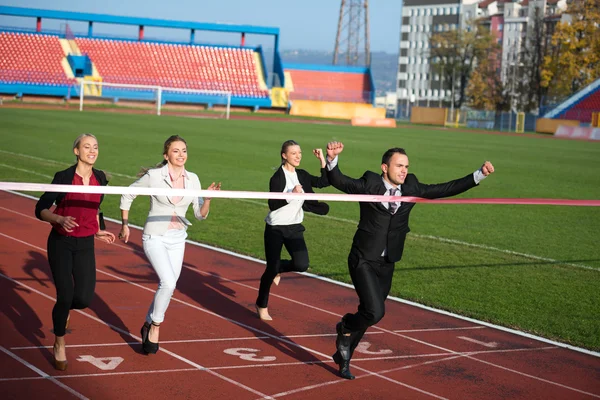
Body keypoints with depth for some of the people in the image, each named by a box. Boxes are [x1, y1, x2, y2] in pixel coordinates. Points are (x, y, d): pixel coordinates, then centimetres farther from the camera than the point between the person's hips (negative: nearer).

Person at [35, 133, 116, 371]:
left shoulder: (100, 179, 2)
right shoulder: (63, 177, -13)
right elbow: (40, 209, -12)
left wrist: (98, 231, 17)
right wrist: (60, 219, -28)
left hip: (85, 245, 4)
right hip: (61, 244, -4)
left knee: (84, 299, -5)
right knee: (65, 296, -8)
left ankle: (64, 309, 33)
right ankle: (59, 345, 15)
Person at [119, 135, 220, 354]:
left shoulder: (192, 179, -1)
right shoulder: (153, 176, -13)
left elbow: (200, 214, 2)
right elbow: (127, 195, 1)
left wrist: (208, 198, -16)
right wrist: (124, 225, 2)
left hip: (177, 239, 5)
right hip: (154, 237, -5)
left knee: (167, 285, 9)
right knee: (169, 283, -21)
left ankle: (148, 325, 31)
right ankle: (155, 326, 0)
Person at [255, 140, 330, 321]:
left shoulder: (302, 175, 5)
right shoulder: (278, 177, -14)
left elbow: (324, 182, 4)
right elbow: (272, 205, -17)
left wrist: (323, 160, -2)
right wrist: (291, 195, -29)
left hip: (294, 228, 5)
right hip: (276, 229, -5)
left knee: (302, 265, -10)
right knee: (271, 268, 0)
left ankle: (278, 268, 24)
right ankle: (262, 306, 22)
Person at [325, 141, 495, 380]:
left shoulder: (411, 188, 2)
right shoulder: (369, 184, -9)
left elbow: (445, 189, 4)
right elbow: (337, 181, -13)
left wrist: (479, 174, -2)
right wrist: (332, 158, -33)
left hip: (386, 264, 5)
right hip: (363, 260, -5)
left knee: (368, 314, 12)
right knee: (375, 312, -18)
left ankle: (343, 355, 32)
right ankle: (345, 327, 14)